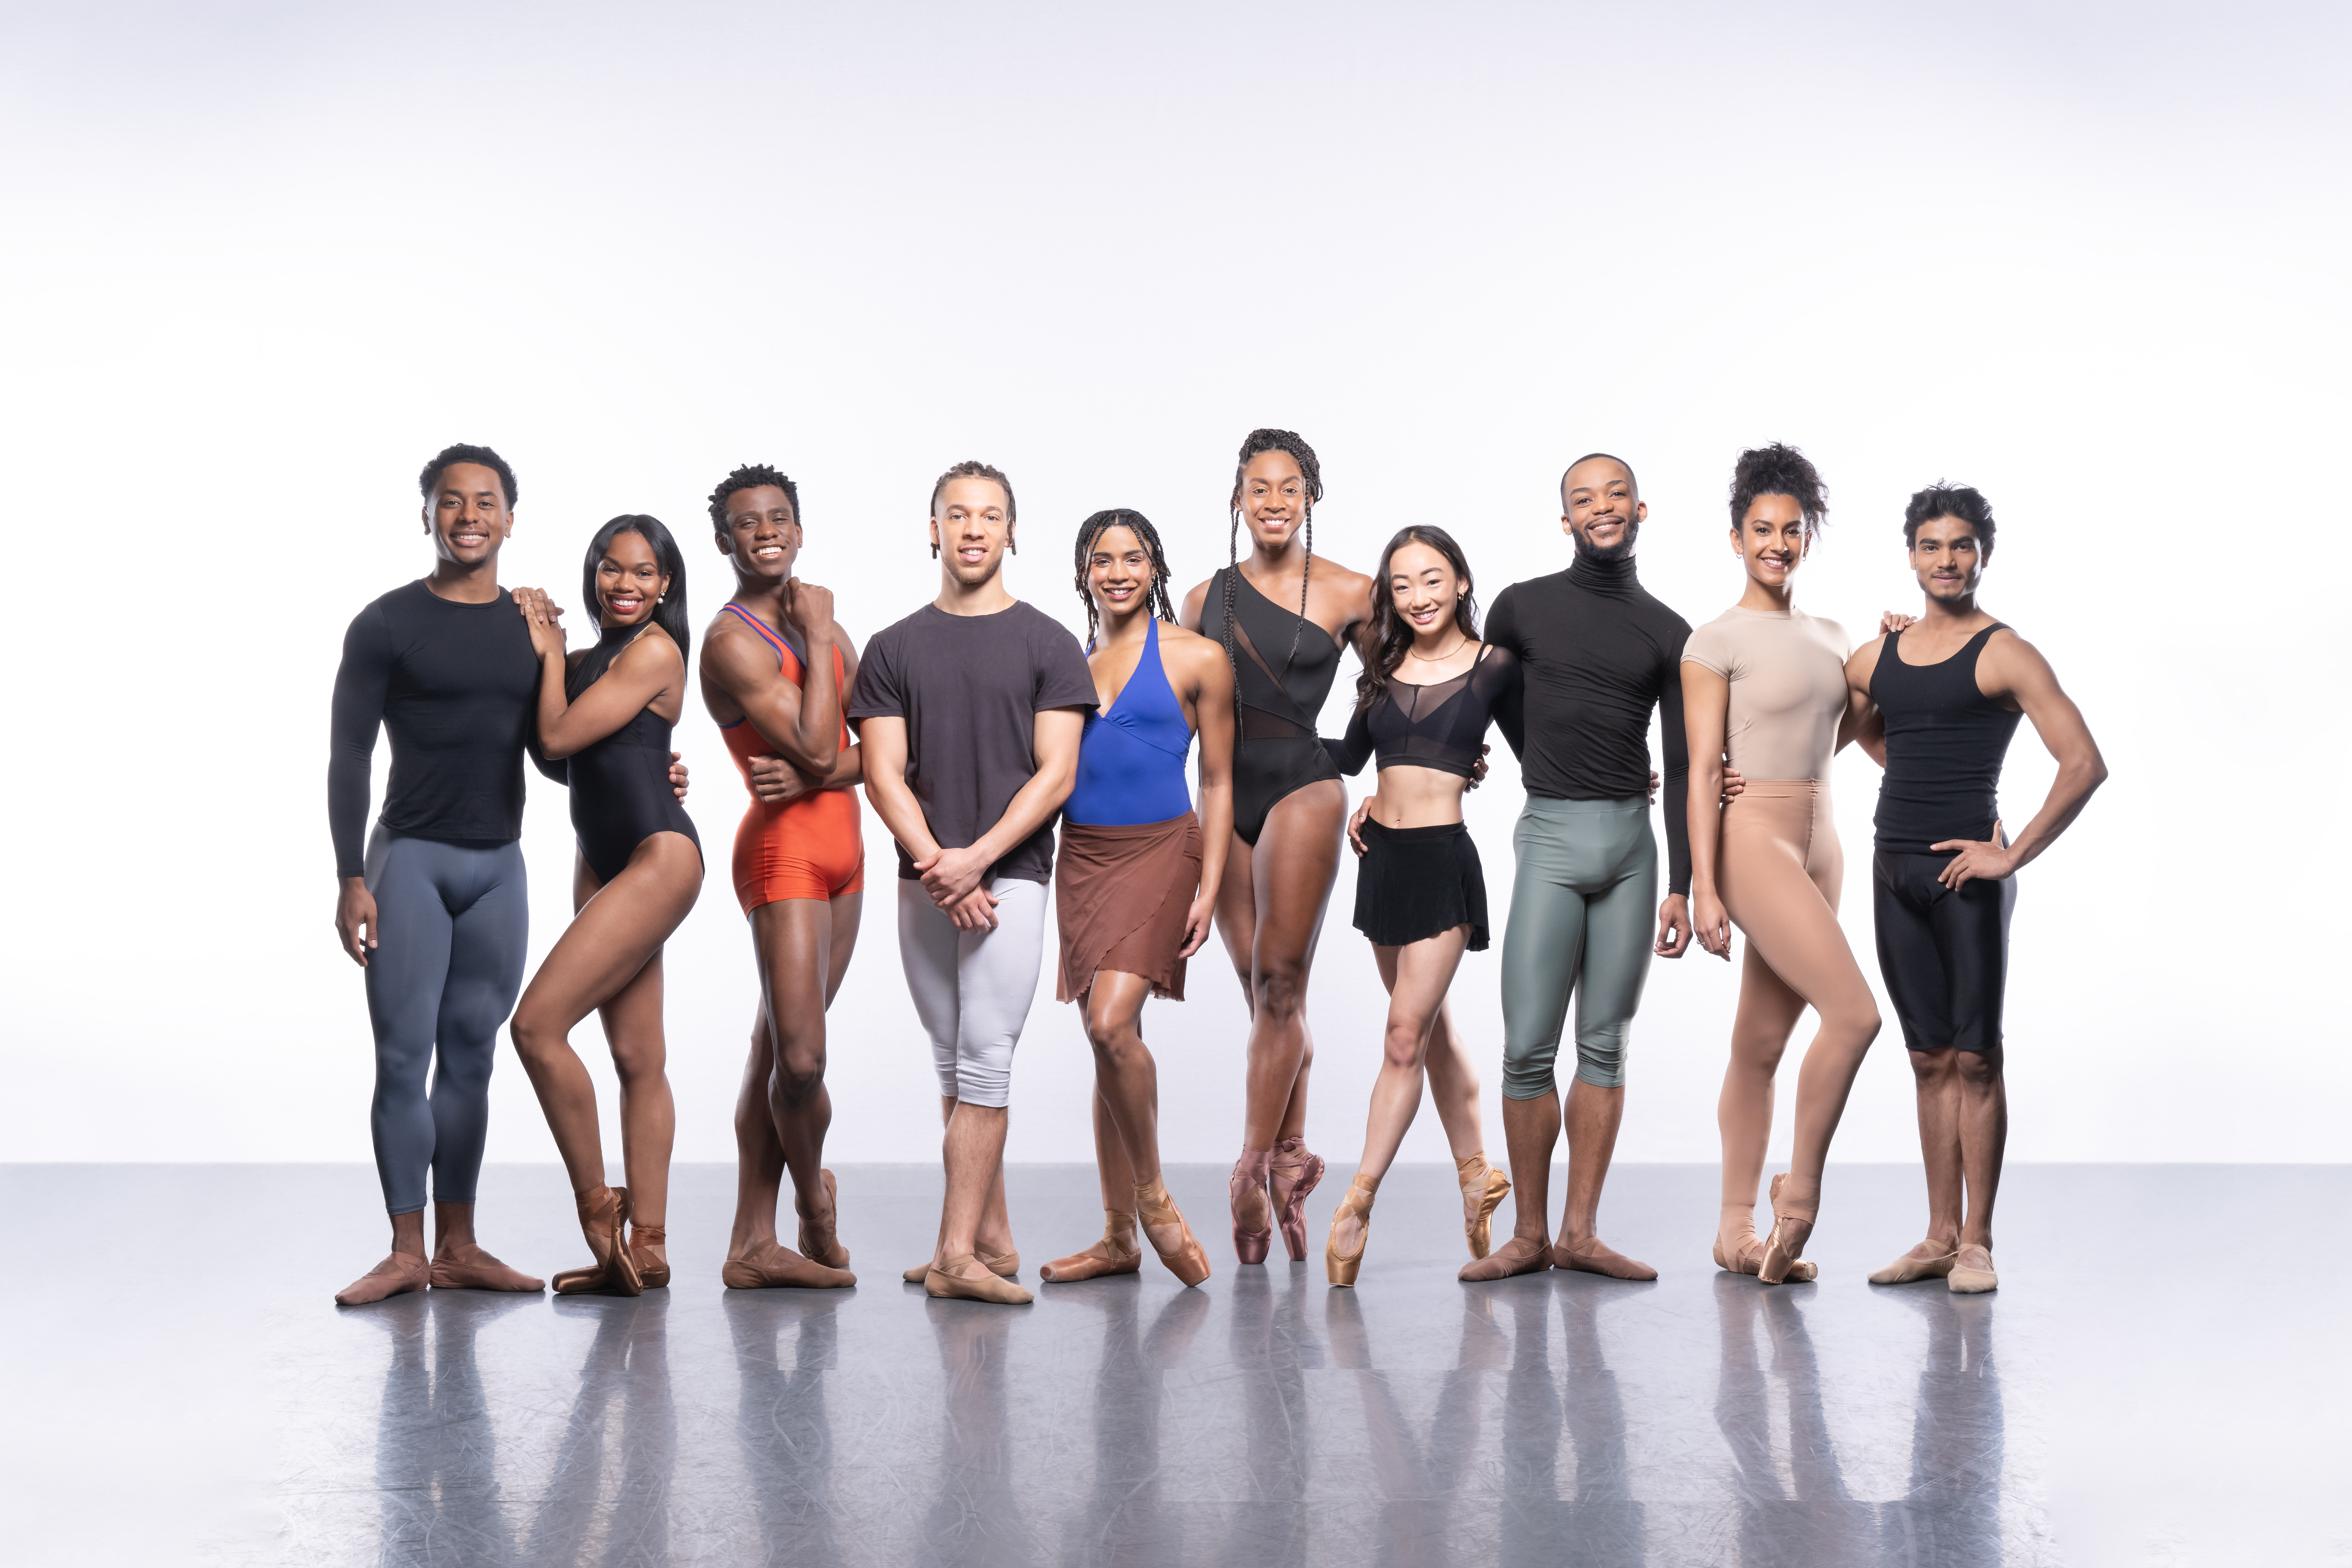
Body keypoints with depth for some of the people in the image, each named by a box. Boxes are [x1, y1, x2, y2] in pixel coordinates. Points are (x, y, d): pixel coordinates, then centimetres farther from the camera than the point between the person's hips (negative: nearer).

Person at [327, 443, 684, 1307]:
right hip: (411, 856, -4)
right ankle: (407, 1251, 3)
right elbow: (349, 758, -4)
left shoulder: (535, 629, 10)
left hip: (499, 865, 4)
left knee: (471, 1057, 7)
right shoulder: (387, 626, -3)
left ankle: (459, 1247, 13)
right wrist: (351, 880, -12)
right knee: (404, 1056, -4)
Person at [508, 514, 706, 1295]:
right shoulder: (596, 659, 18)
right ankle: (646, 1248, 8)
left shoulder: (652, 652, -10)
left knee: (538, 1024, -16)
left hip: (658, 858, -9)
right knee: (637, 1062, 7)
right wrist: (541, 646, 4)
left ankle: (598, 1205, -6)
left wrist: (552, 654, 1)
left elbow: (559, 736, -14)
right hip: (604, 865, 9)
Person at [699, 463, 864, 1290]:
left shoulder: (822, 620, 15)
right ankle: (815, 1200, 16)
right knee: (800, 1056, -12)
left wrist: (814, 776, -13)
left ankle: (753, 1246, 11)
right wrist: (817, 638, -12)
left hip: (840, 848, 7)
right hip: (785, 852, -7)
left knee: (776, 1051, 8)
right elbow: (815, 748, -19)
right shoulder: (732, 641, -10)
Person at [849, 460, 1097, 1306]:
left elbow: (1056, 772, -3)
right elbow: (884, 775, 4)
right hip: (924, 880, 4)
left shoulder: (1047, 644, 4)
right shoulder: (895, 649, 10)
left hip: (1010, 874, -3)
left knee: (984, 1061, -10)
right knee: (954, 1065, 8)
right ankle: (993, 1239, 16)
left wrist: (976, 859, -13)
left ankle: (958, 1252, -11)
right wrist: (936, 866, -11)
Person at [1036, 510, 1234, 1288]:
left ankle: (1153, 1197, -2)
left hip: (1159, 850, -4)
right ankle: (1119, 1237, 13)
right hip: (1079, 857, 4)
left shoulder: (1197, 659, 0)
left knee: (1111, 1023, -21)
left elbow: (1218, 781, 1)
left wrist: (1210, 885, -6)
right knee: (1108, 1038, 6)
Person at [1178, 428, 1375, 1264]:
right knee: (1263, 993, 8)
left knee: (1279, 983, -6)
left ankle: (1254, 1166, -1)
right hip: (1225, 799, 4)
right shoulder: (1209, 597, 11)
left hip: (1302, 788, -4)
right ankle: (1292, 1157, 17)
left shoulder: (1348, 593, 0)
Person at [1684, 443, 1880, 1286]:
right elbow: (1702, 770, -9)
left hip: (1819, 845, 7)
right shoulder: (1717, 641, -5)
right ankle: (1800, 1188, -2)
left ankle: (1737, 1231, 13)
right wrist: (1704, 888, -13)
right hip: (1754, 842, -7)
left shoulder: (1831, 637, 15)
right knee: (1855, 1012, -17)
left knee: (1762, 1046, 8)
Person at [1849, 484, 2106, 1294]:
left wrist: (2012, 856, -14)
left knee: (1975, 1059, -2)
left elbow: (2085, 764, -13)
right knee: (1930, 1060, 10)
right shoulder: (1877, 657, 12)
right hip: (1894, 869, 6)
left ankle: (1977, 1244, 3)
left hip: (1964, 873, -6)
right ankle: (1939, 1236, 15)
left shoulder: (2003, 655, -6)